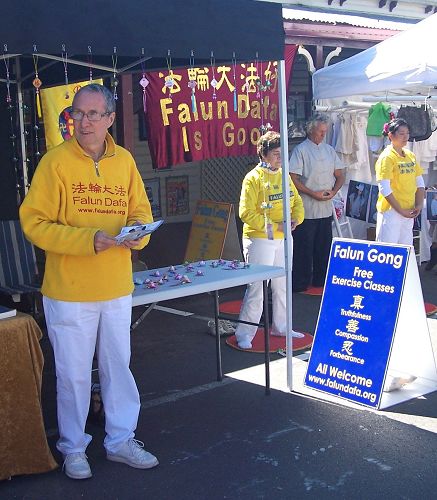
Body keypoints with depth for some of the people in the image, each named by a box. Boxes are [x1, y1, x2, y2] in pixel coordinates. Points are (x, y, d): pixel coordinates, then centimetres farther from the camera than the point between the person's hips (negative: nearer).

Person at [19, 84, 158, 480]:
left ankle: (121, 440, 31)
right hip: (69, 291, -4)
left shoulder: (124, 160, 4)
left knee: (119, 366, 14)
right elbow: (34, 223, -12)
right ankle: (73, 447, 27)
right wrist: (88, 239, -22)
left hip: (117, 287, 4)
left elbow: (140, 209, 12)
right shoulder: (56, 162, -10)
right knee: (74, 373, 7)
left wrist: (138, 231, -11)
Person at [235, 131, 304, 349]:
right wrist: (273, 226, -20)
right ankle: (244, 334, 3)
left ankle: (280, 327, 32)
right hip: (260, 240, -7)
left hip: (283, 240, 8)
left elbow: (296, 201, 16)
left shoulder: (284, 176, 11)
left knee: (282, 285, 17)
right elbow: (246, 212, -18)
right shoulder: (253, 178, -12)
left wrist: (296, 218, -6)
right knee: (256, 288, -6)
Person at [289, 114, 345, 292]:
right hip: (306, 209, -6)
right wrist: (314, 194, -16)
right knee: (304, 247, -1)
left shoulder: (329, 150, 13)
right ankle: (300, 283, 7)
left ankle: (321, 280, 22)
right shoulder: (301, 150, -6)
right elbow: (293, 179, -12)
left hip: (326, 208, 6)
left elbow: (340, 176, 15)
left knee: (324, 246, 11)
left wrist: (333, 191, -4)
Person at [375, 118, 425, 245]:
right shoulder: (386, 157, -11)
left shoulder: (410, 155, 11)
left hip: (408, 213, 7)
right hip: (391, 211, -7)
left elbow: (419, 183, 16)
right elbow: (384, 189, -17)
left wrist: (419, 205, 2)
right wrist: (401, 210, -16)